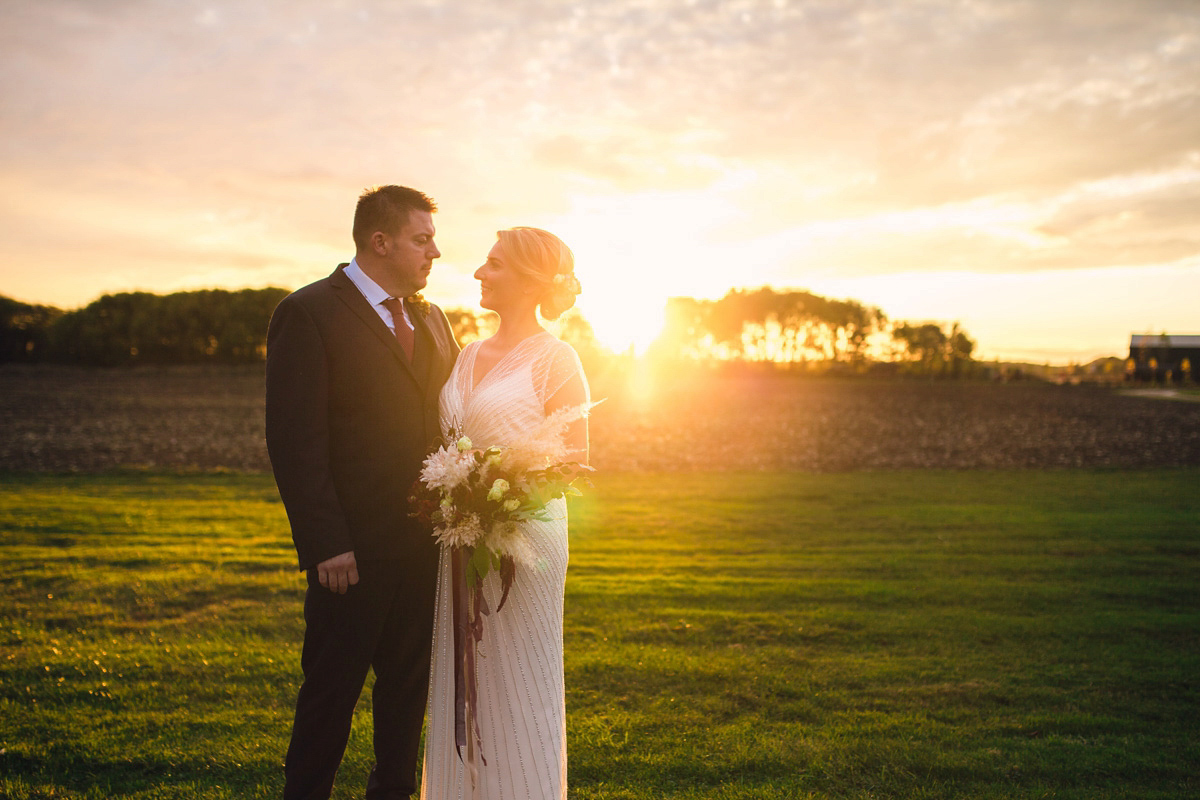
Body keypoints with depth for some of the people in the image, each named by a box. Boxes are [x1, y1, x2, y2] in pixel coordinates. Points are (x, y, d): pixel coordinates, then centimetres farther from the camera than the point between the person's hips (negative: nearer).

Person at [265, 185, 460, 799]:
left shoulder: (431, 319, 13)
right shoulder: (308, 312, -8)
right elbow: (294, 441, -13)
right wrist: (325, 545, -17)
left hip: (427, 543, 7)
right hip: (354, 549, -6)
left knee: (408, 682, 16)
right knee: (332, 689, 6)